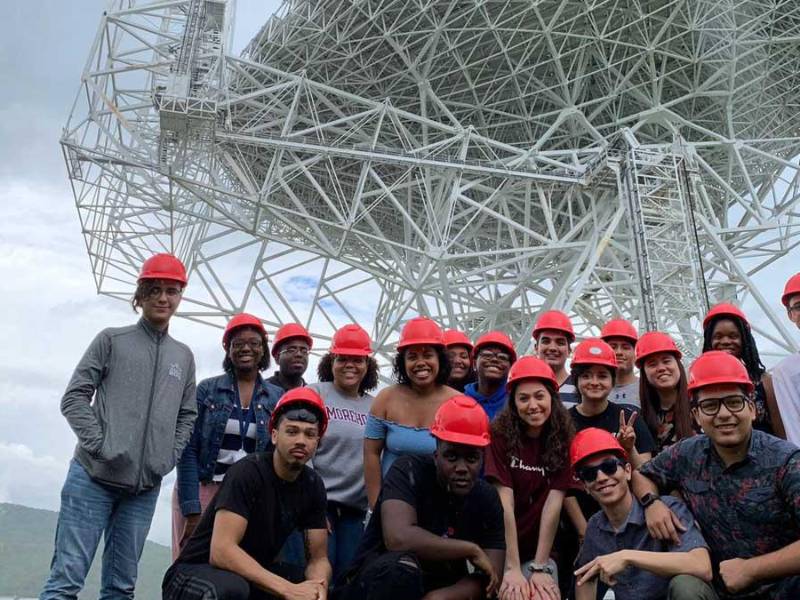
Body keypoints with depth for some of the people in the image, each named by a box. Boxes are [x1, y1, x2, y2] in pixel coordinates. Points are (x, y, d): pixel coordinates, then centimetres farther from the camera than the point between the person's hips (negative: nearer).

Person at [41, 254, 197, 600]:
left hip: (145, 486, 3)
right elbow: (74, 398, 1)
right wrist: (99, 444, -11)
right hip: (93, 477, -3)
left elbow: (187, 416, 16)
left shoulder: (184, 357, 15)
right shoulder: (112, 340, 6)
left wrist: (168, 458, 2)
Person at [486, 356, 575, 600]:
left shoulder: (563, 439, -5)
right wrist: (512, 568, -21)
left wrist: (540, 567, -16)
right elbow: (505, 503, -17)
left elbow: (554, 503, -11)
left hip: (540, 551, 1)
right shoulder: (500, 434, -11)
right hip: (501, 550, -1)